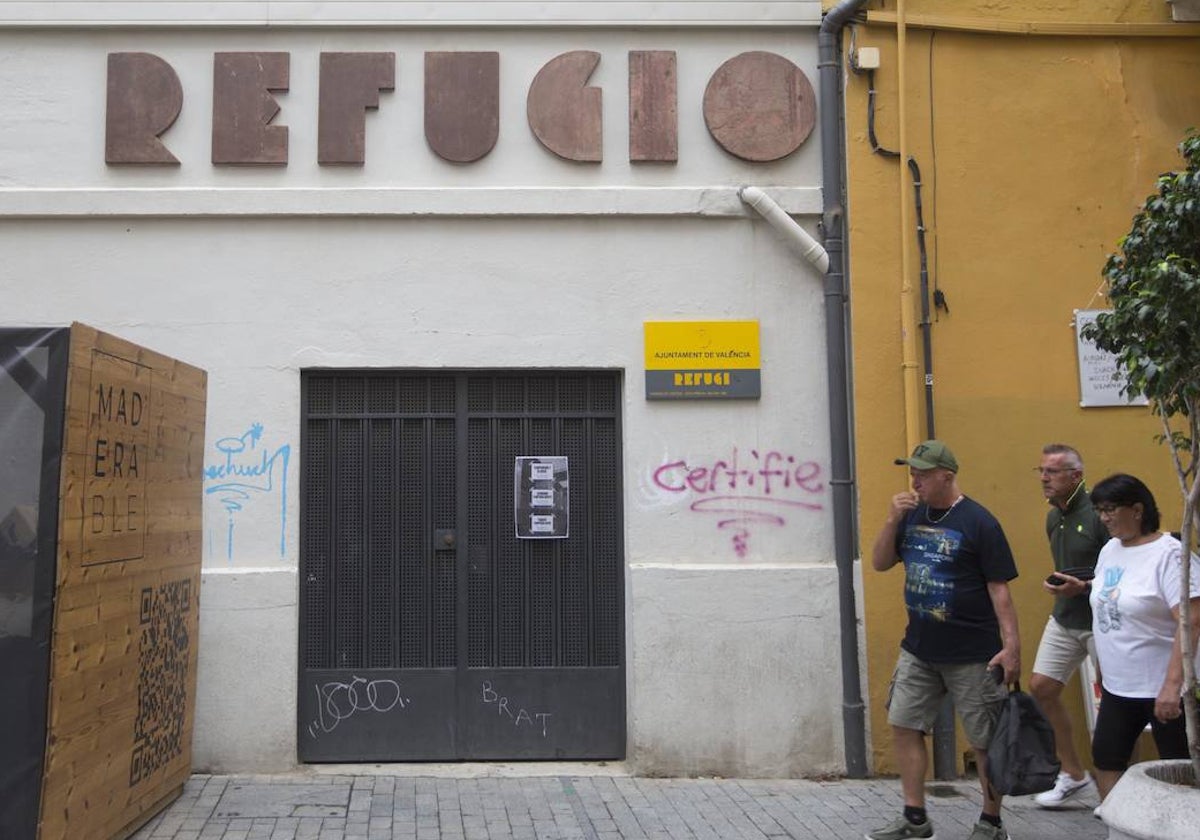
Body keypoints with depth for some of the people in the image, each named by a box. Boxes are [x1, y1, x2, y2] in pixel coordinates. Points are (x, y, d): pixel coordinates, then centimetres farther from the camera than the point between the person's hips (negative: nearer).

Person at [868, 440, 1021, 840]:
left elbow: (999, 589, -11)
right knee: (904, 726, 8)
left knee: (985, 740, 5)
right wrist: (892, 520, -8)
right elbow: (879, 564, 6)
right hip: (918, 649, 6)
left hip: (972, 655, -6)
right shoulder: (912, 515, 6)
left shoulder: (979, 522, -11)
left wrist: (1011, 644, -16)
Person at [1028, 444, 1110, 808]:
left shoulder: (1098, 514, -17)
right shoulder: (1054, 517, 10)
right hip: (1065, 618, 8)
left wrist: (1084, 587, -27)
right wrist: (1059, 587, 9)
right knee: (1041, 686, 6)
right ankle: (1074, 773, 19)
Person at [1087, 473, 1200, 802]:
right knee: (1105, 761, 13)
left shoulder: (1169, 555, -16)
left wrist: (1172, 685, -30)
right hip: (1118, 686, 8)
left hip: (1164, 688, -8)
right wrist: (1101, 669, 17)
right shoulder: (1109, 550, 9)